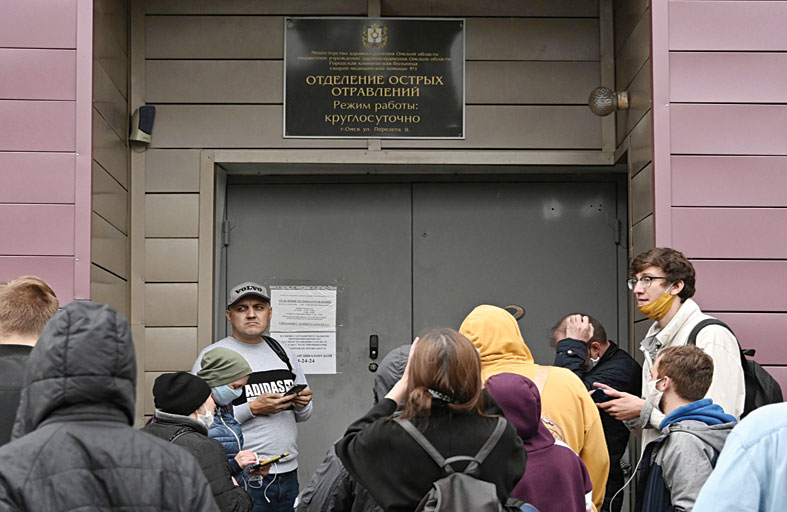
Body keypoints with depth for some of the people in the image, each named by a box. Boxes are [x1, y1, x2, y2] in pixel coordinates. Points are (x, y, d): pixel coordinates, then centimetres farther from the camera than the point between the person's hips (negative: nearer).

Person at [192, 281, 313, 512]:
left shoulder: (282, 352, 14)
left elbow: (304, 415, 21)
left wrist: (302, 404, -1)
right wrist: (253, 408, -17)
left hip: (288, 473, 6)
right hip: (244, 478, -6)